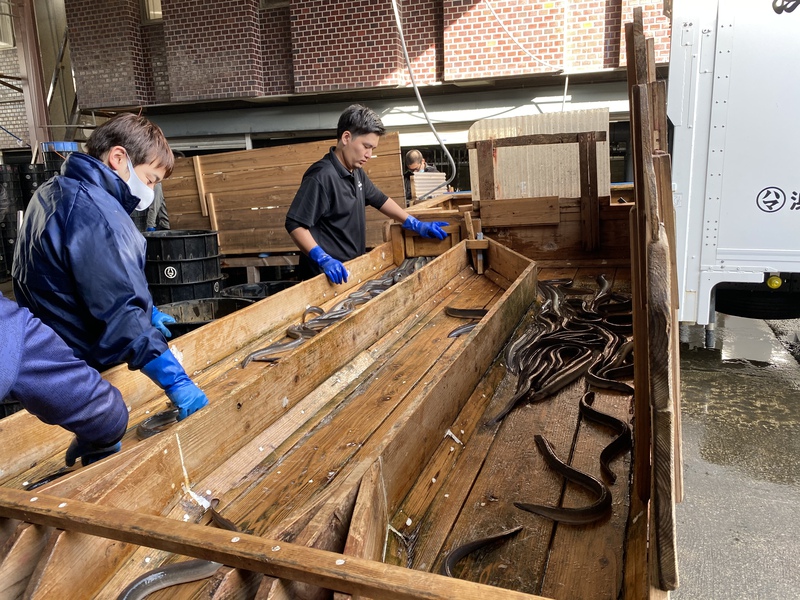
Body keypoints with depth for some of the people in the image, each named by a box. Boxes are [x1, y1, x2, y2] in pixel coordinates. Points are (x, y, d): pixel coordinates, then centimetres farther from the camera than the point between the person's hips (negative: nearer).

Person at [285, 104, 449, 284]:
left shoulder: (356, 172, 8)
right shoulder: (322, 176, -21)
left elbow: (380, 200, 20)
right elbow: (295, 224, -23)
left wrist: (416, 225, 14)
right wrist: (323, 259, -34)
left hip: (354, 269, 9)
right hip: (331, 275, -9)